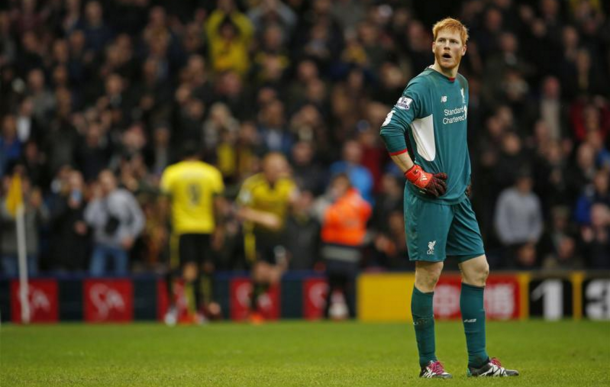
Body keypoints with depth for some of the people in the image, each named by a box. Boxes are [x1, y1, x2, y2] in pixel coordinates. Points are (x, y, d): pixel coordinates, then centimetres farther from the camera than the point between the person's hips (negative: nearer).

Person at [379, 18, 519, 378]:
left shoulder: (462, 85, 13)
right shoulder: (423, 86, -11)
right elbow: (390, 130, -19)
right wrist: (416, 174, -17)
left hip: (458, 197, 8)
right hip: (429, 197, -8)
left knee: (478, 269, 7)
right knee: (429, 274, -5)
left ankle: (479, 361, 12)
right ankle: (429, 362, 4)